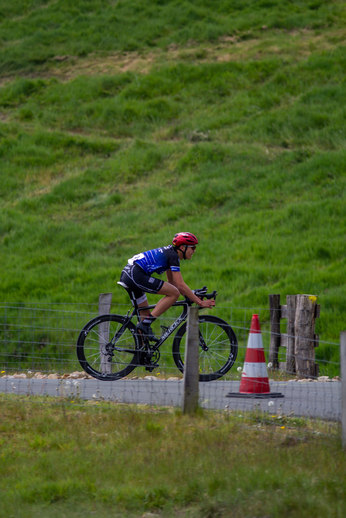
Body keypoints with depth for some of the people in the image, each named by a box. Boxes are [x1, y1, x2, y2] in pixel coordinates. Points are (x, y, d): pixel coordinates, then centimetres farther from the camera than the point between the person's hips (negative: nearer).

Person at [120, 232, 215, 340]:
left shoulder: (169, 253, 20)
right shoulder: (173, 256, -9)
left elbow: (172, 282, 27)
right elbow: (181, 285, -13)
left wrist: (191, 296, 21)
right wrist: (200, 302, -10)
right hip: (136, 275, -10)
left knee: (145, 314, 17)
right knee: (174, 294, -11)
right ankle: (146, 324, -12)